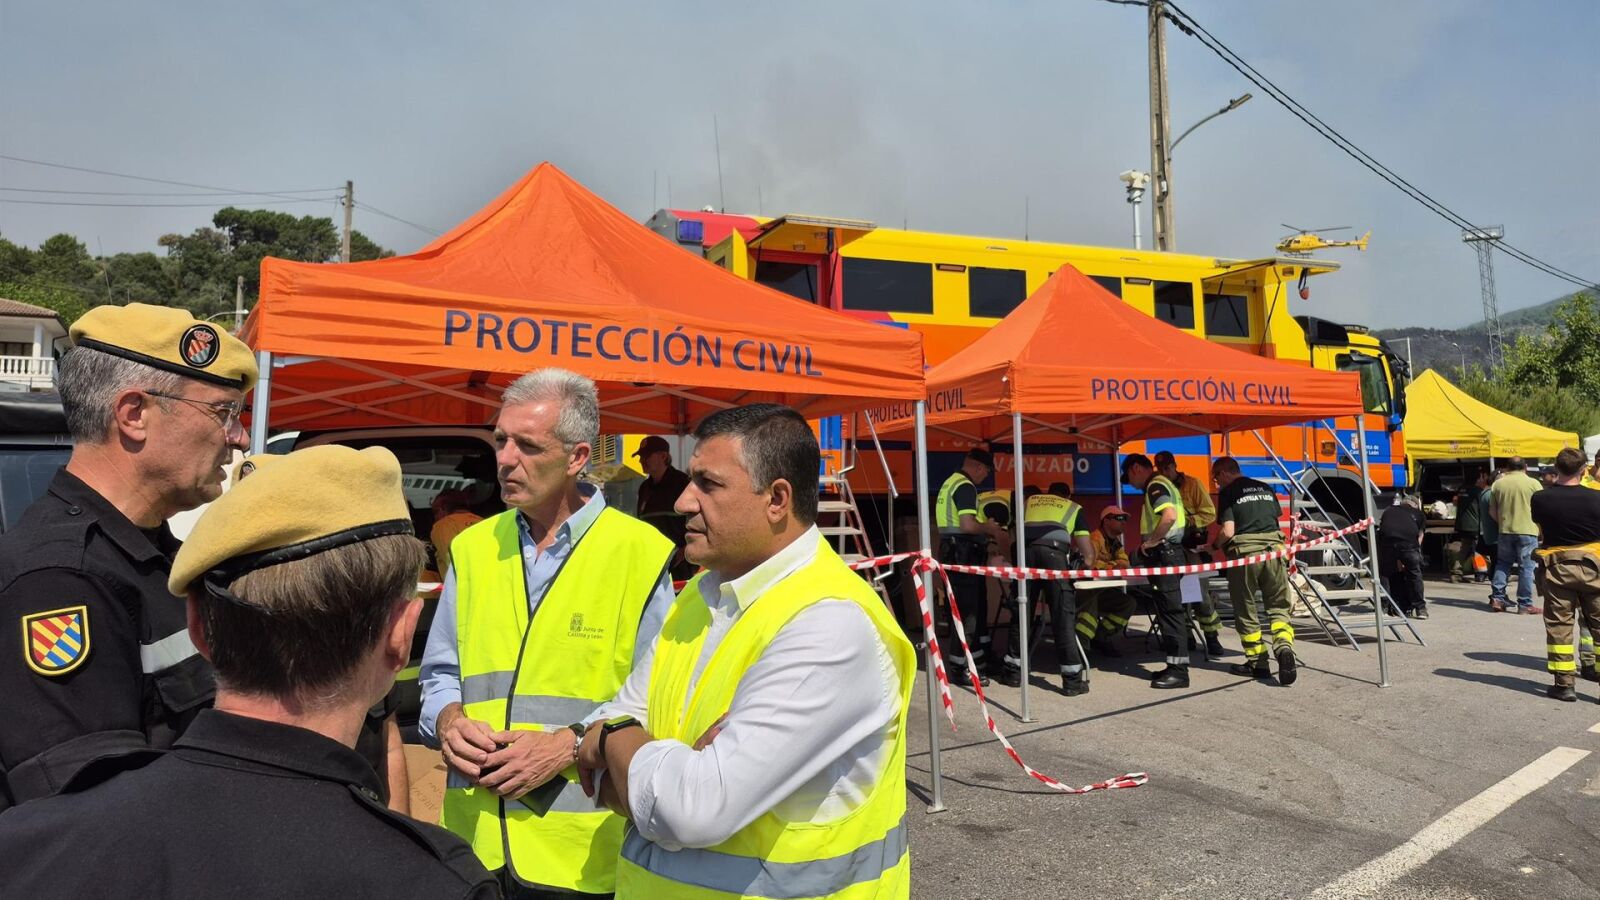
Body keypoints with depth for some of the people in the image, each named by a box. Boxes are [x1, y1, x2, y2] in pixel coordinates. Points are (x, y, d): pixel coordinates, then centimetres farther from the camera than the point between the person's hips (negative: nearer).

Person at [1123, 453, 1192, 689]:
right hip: (1167, 554, 11)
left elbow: (1169, 516, -28)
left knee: (1171, 611, -8)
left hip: (1164, 553, -11)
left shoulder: (1155, 486, -12)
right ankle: (1175, 665, 18)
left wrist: (1151, 541, -18)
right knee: (1168, 610, 13)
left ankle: (1179, 670, -5)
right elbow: (1178, 518, 23)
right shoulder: (1162, 484, 20)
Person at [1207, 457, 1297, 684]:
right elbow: (1277, 519, 22)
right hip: (1273, 549, 4)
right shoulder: (1266, 488, 17)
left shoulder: (1228, 493, -1)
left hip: (1245, 554, -4)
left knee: (1246, 610, 9)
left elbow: (1228, 532, -10)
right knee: (1278, 607, 9)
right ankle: (1284, 646, -16)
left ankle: (1258, 663, 12)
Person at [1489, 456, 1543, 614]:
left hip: (1505, 531, 3)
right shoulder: (1533, 483, -4)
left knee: (1502, 564, 14)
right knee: (1526, 567, 1)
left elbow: (1492, 511, 7)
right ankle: (1525, 604, 3)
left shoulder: (1498, 484, 4)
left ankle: (1497, 598, 10)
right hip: (1527, 530, -3)